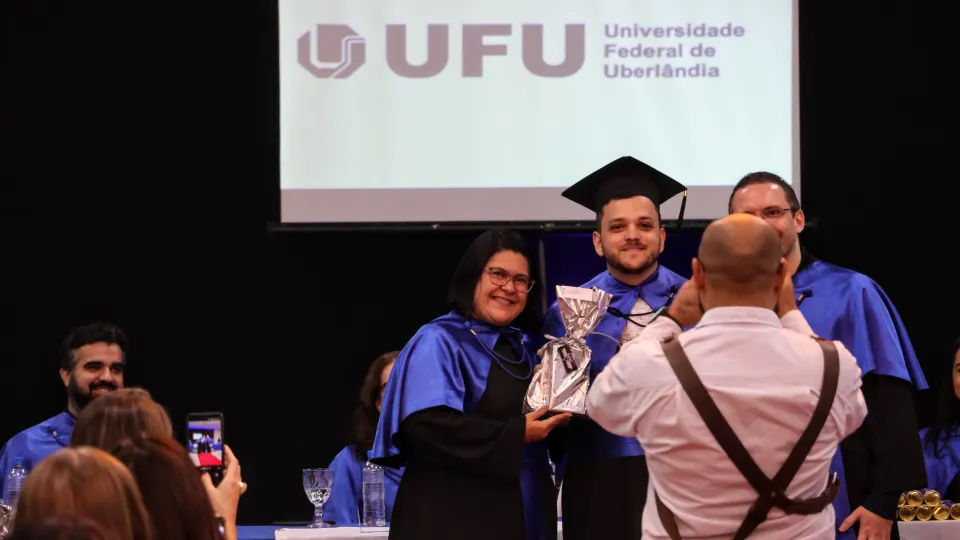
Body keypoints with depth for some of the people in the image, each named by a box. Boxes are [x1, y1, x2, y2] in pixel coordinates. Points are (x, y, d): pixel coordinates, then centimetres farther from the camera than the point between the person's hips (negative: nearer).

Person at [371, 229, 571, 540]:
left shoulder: (520, 348, 17)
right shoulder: (438, 342, -7)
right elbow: (426, 424, -21)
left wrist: (556, 420, -2)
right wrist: (515, 435, -20)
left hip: (520, 514, 7)